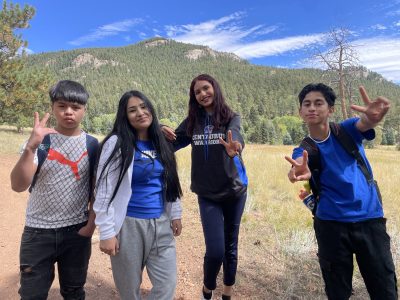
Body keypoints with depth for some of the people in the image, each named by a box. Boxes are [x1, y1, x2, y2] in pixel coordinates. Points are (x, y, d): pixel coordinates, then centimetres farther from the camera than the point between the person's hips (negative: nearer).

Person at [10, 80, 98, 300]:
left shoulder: (92, 145, -3)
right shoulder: (40, 141, -8)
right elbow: (18, 185, -20)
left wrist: (91, 223, -3)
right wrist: (30, 147, -32)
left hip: (78, 231, 1)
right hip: (38, 231, -1)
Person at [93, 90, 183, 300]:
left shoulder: (160, 144, 7)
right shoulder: (117, 144, -11)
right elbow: (105, 190, -13)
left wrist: (175, 214, 12)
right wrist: (107, 232, -14)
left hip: (161, 223, 5)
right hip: (129, 224, -4)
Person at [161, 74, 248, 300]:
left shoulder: (231, 118, -8)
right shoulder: (192, 122, -1)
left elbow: (236, 138, -29)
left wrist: (234, 149, -53)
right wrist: (163, 132, -18)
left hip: (235, 190, 0)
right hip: (207, 194, 1)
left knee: (231, 246, 14)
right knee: (215, 251, -4)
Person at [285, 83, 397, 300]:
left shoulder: (348, 131, 0)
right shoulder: (303, 150, -2)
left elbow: (365, 123, -24)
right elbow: (298, 167, -25)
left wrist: (373, 118, -49)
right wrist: (299, 172, -50)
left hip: (370, 219, 0)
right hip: (331, 224, 0)